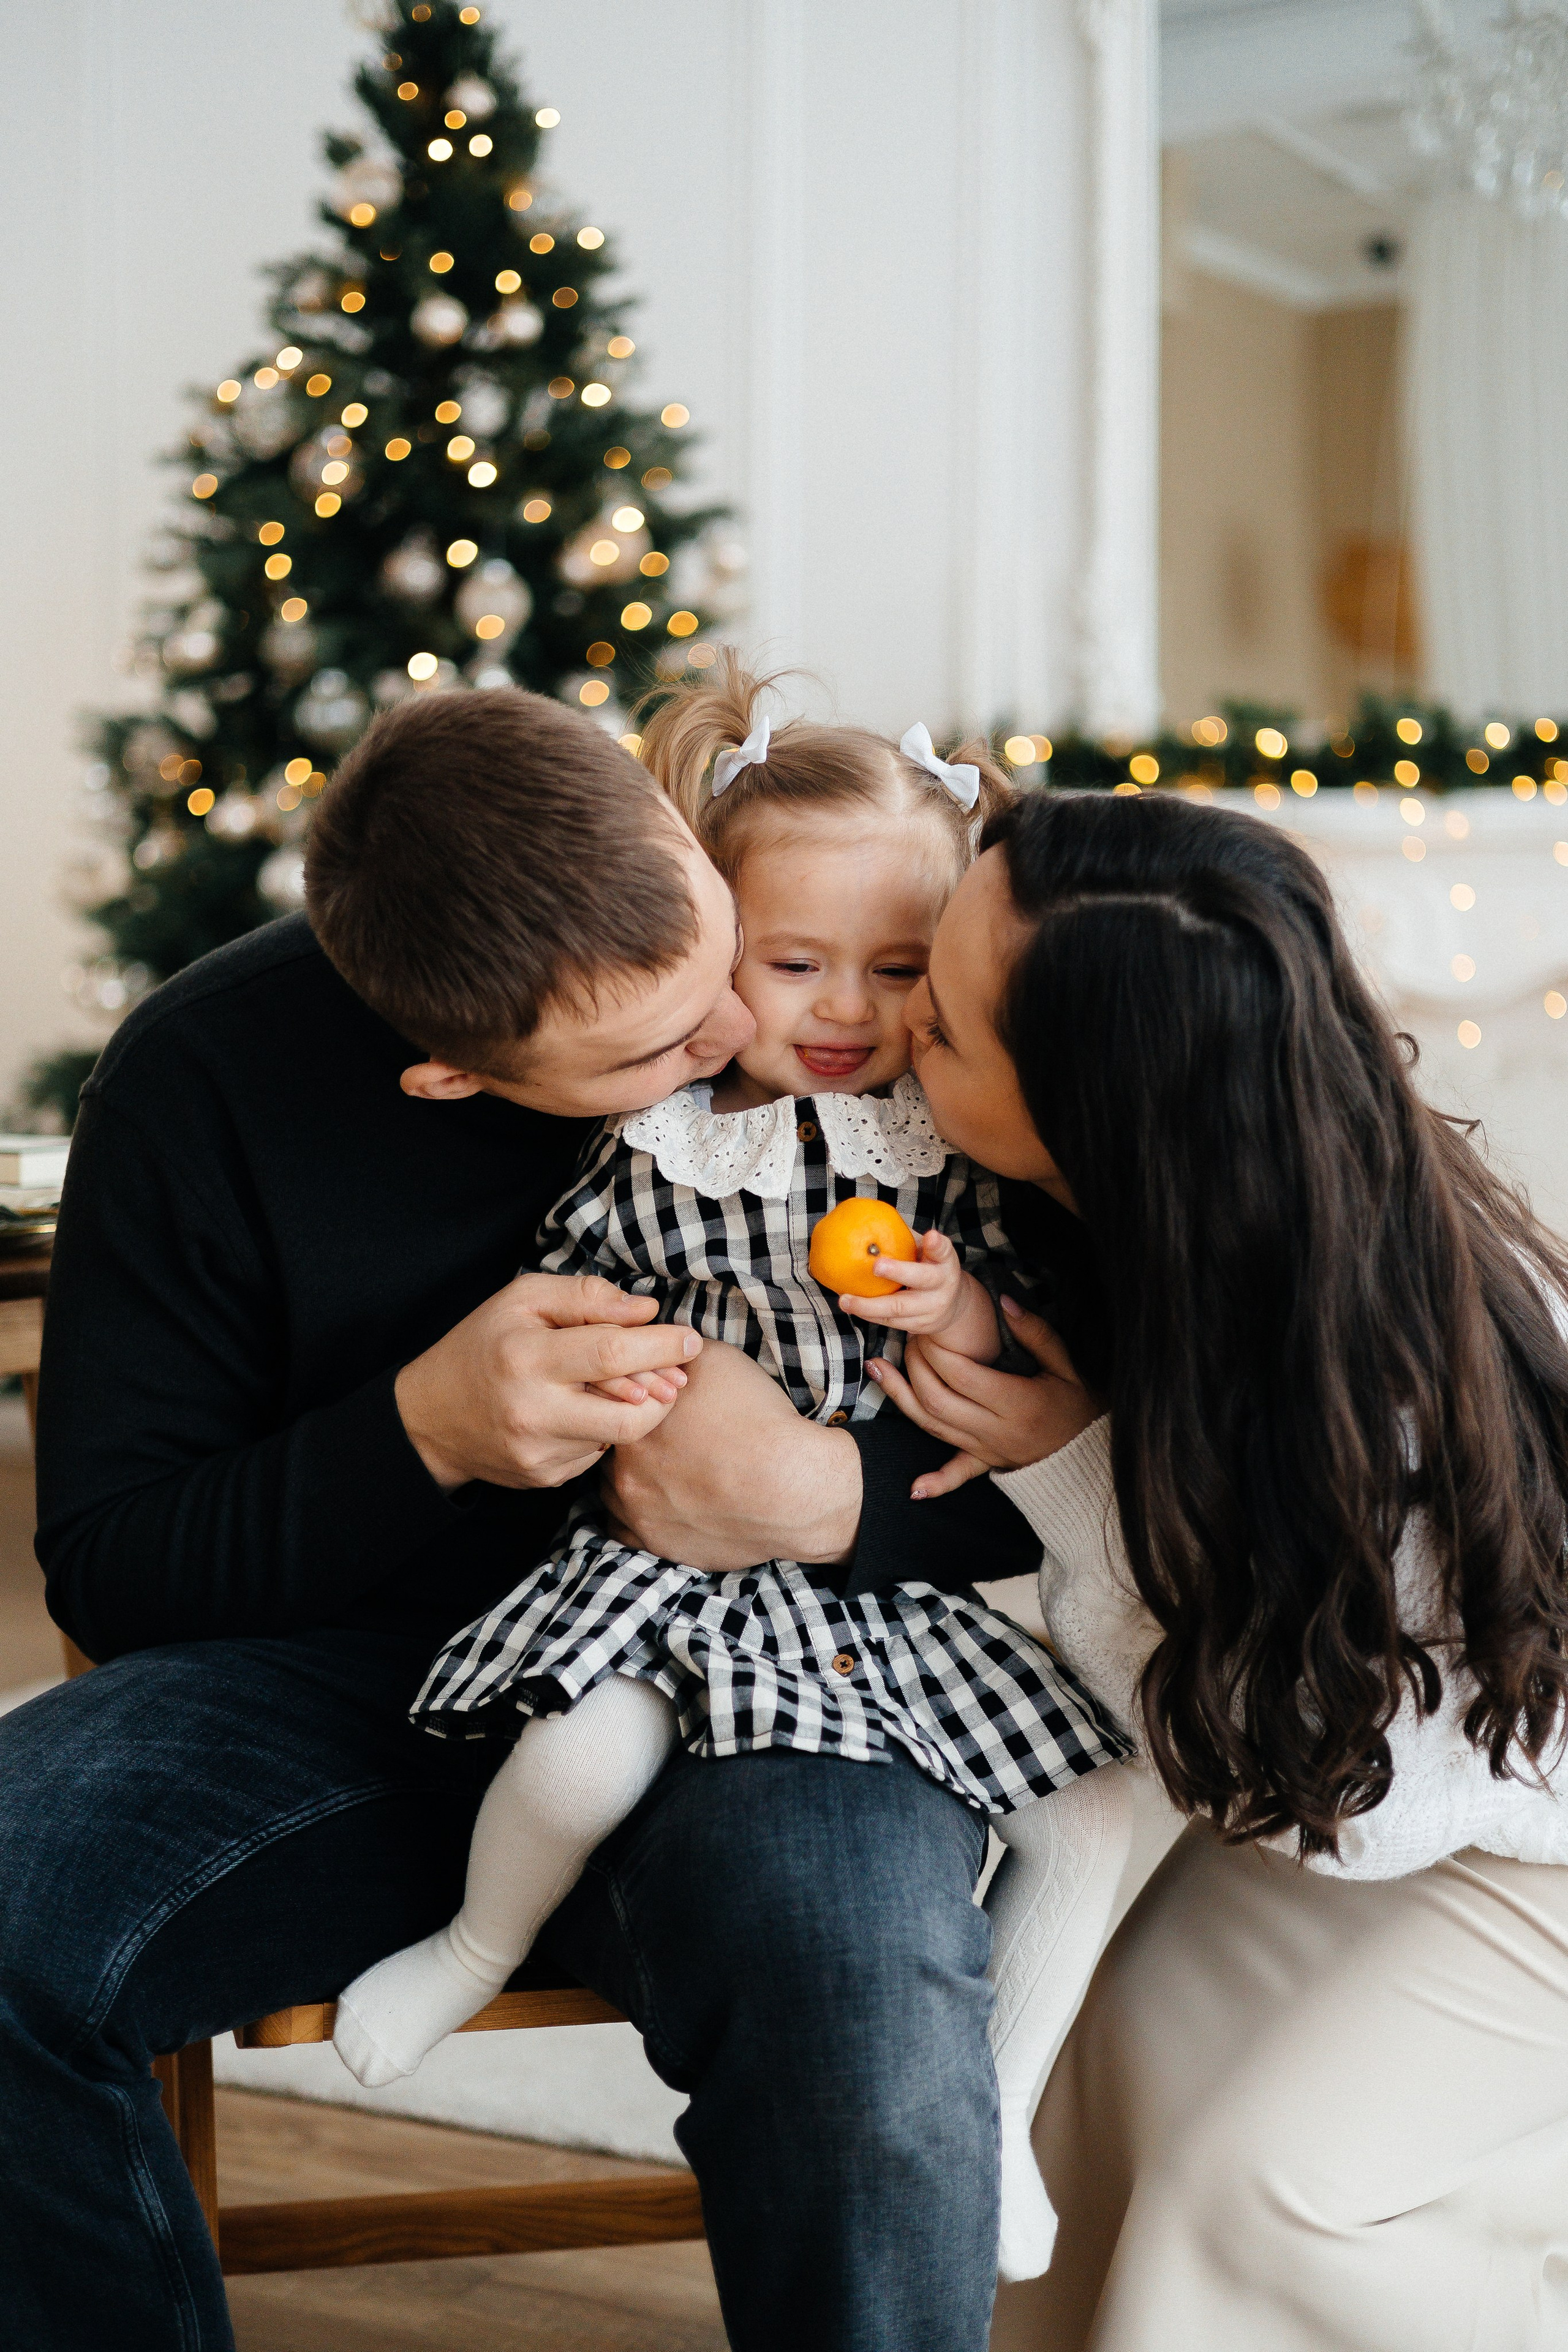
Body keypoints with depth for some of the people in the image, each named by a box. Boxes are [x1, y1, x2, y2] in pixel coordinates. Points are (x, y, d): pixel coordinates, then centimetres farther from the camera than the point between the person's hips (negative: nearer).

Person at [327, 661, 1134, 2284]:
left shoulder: (960, 1151, 2)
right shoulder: (646, 1145, -3)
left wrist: (964, 1320, -15)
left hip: (903, 1572, 3)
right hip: (674, 1548, -3)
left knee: (1090, 1813, -5)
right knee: (582, 1751, -29)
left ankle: (999, 2114, 18)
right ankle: (484, 1945, 7)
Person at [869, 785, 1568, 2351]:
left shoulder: (1400, 1385, -39)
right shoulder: (1145, 1216, -19)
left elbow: (1324, 1794, -26)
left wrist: (1070, 1469, -31)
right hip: (1356, 1750, 7)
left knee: (1258, 2182, -14)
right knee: (1123, 2069, -7)